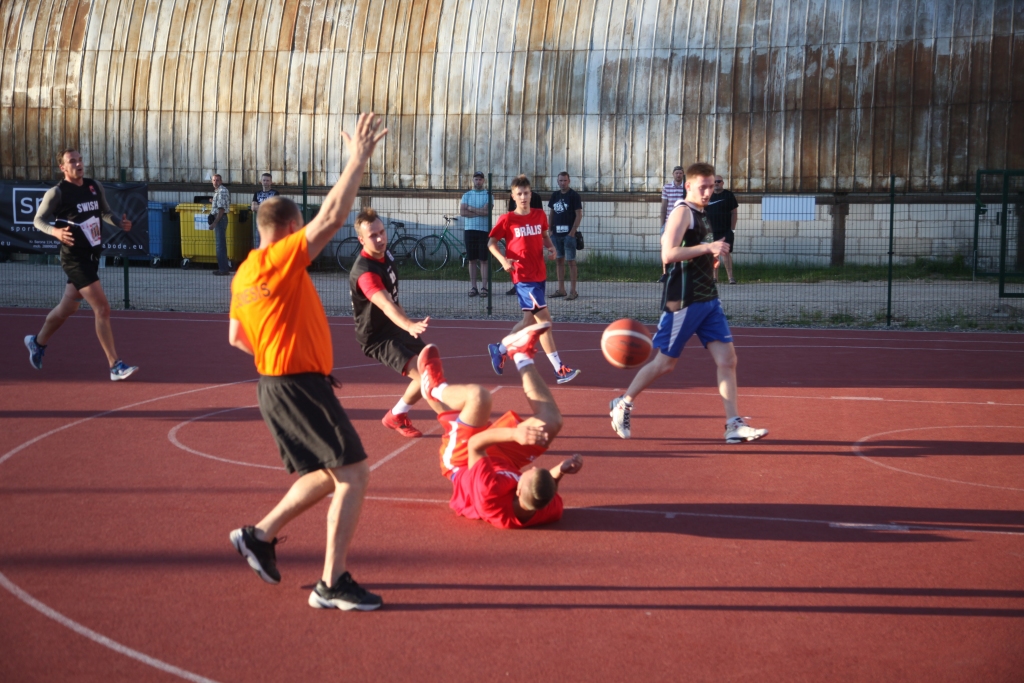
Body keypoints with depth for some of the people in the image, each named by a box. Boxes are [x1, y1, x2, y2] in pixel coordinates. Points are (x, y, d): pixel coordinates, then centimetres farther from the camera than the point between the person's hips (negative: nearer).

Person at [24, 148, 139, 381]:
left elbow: (106, 213, 19)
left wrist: (120, 223, -2)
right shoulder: (56, 193, -11)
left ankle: (38, 342, 47)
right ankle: (116, 366, -11)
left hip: (92, 256, 7)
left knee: (66, 308, 23)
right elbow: (38, 219, -5)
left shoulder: (95, 187, 6)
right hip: (75, 259, -7)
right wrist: (55, 232, -25)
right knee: (103, 309, -14)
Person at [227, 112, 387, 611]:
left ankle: (259, 535, 26)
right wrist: (358, 160, -14)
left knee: (328, 476, 21)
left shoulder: (245, 272, 14)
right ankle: (332, 585, -7)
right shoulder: (280, 259, -12)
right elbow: (333, 217, -20)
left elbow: (236, 337, 23)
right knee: (354, 475, -9)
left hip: (277, 385, 10)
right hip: (300, 387, -10)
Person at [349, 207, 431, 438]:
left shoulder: (386, 255, -1)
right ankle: (395, 417, 5)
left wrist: (410, 325, 26)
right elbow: (386, 306, -47)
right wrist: (409, 326, -64)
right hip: (379, 338, -9)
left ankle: (400, 414, 36)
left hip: (396, 327, 9)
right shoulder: (364, 271, -30)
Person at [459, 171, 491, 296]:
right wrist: (479, 213, -8)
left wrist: (471, 209, -5)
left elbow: (487, 210, -11)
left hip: (484, 230, -2)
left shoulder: (488, 195, 5)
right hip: (470, 229, 2)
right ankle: (473, 287, 8)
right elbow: (462, 212, -3)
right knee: (472, 260, 4)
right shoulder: (467, 195, 11)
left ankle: (484, 287, -1)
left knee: (483, 260, -3)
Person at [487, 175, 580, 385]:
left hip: (540, 274, 6)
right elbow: (491, 242, 1)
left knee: (530, 320, 14)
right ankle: (559, 369, -12)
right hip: (523, 276, -6)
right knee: (544, 318, -12)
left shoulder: (540, 215, 7)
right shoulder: (507, 220, -5)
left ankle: (499, 349, 34)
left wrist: (551, 248, 0)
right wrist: (503, 259, -16)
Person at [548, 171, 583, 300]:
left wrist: (573, 231, -15)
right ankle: (561, 289, 16)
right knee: (559, 260, 9)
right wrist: (550, 229, 9)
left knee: (571, 261, -4)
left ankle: (573, 291, -2)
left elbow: (579, 214, -9)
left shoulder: (573, 195, -6)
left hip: (568, 233, -6)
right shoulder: (554, 195, 12)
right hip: (556, 233, 6)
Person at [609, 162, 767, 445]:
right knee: (665, 362, 1)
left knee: (727, 359, 0)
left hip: (708, 300, 8)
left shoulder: (701, 214, 16)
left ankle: (734, 425, 1)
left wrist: (712, 255, 15)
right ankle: (622, 405, 18)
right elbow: (668, 254, -24)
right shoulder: (682, 212, -12)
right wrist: (707, 247, -26)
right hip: (684, 301, -8)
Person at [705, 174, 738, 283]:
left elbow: (734, 213, -2)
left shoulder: (728, 195, 0)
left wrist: (732, 229, -9)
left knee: (726, 253, -11)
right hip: (711, 231, 4)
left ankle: (730, 277, -10)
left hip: (725, 230, -4)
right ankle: (715, 277, 13)